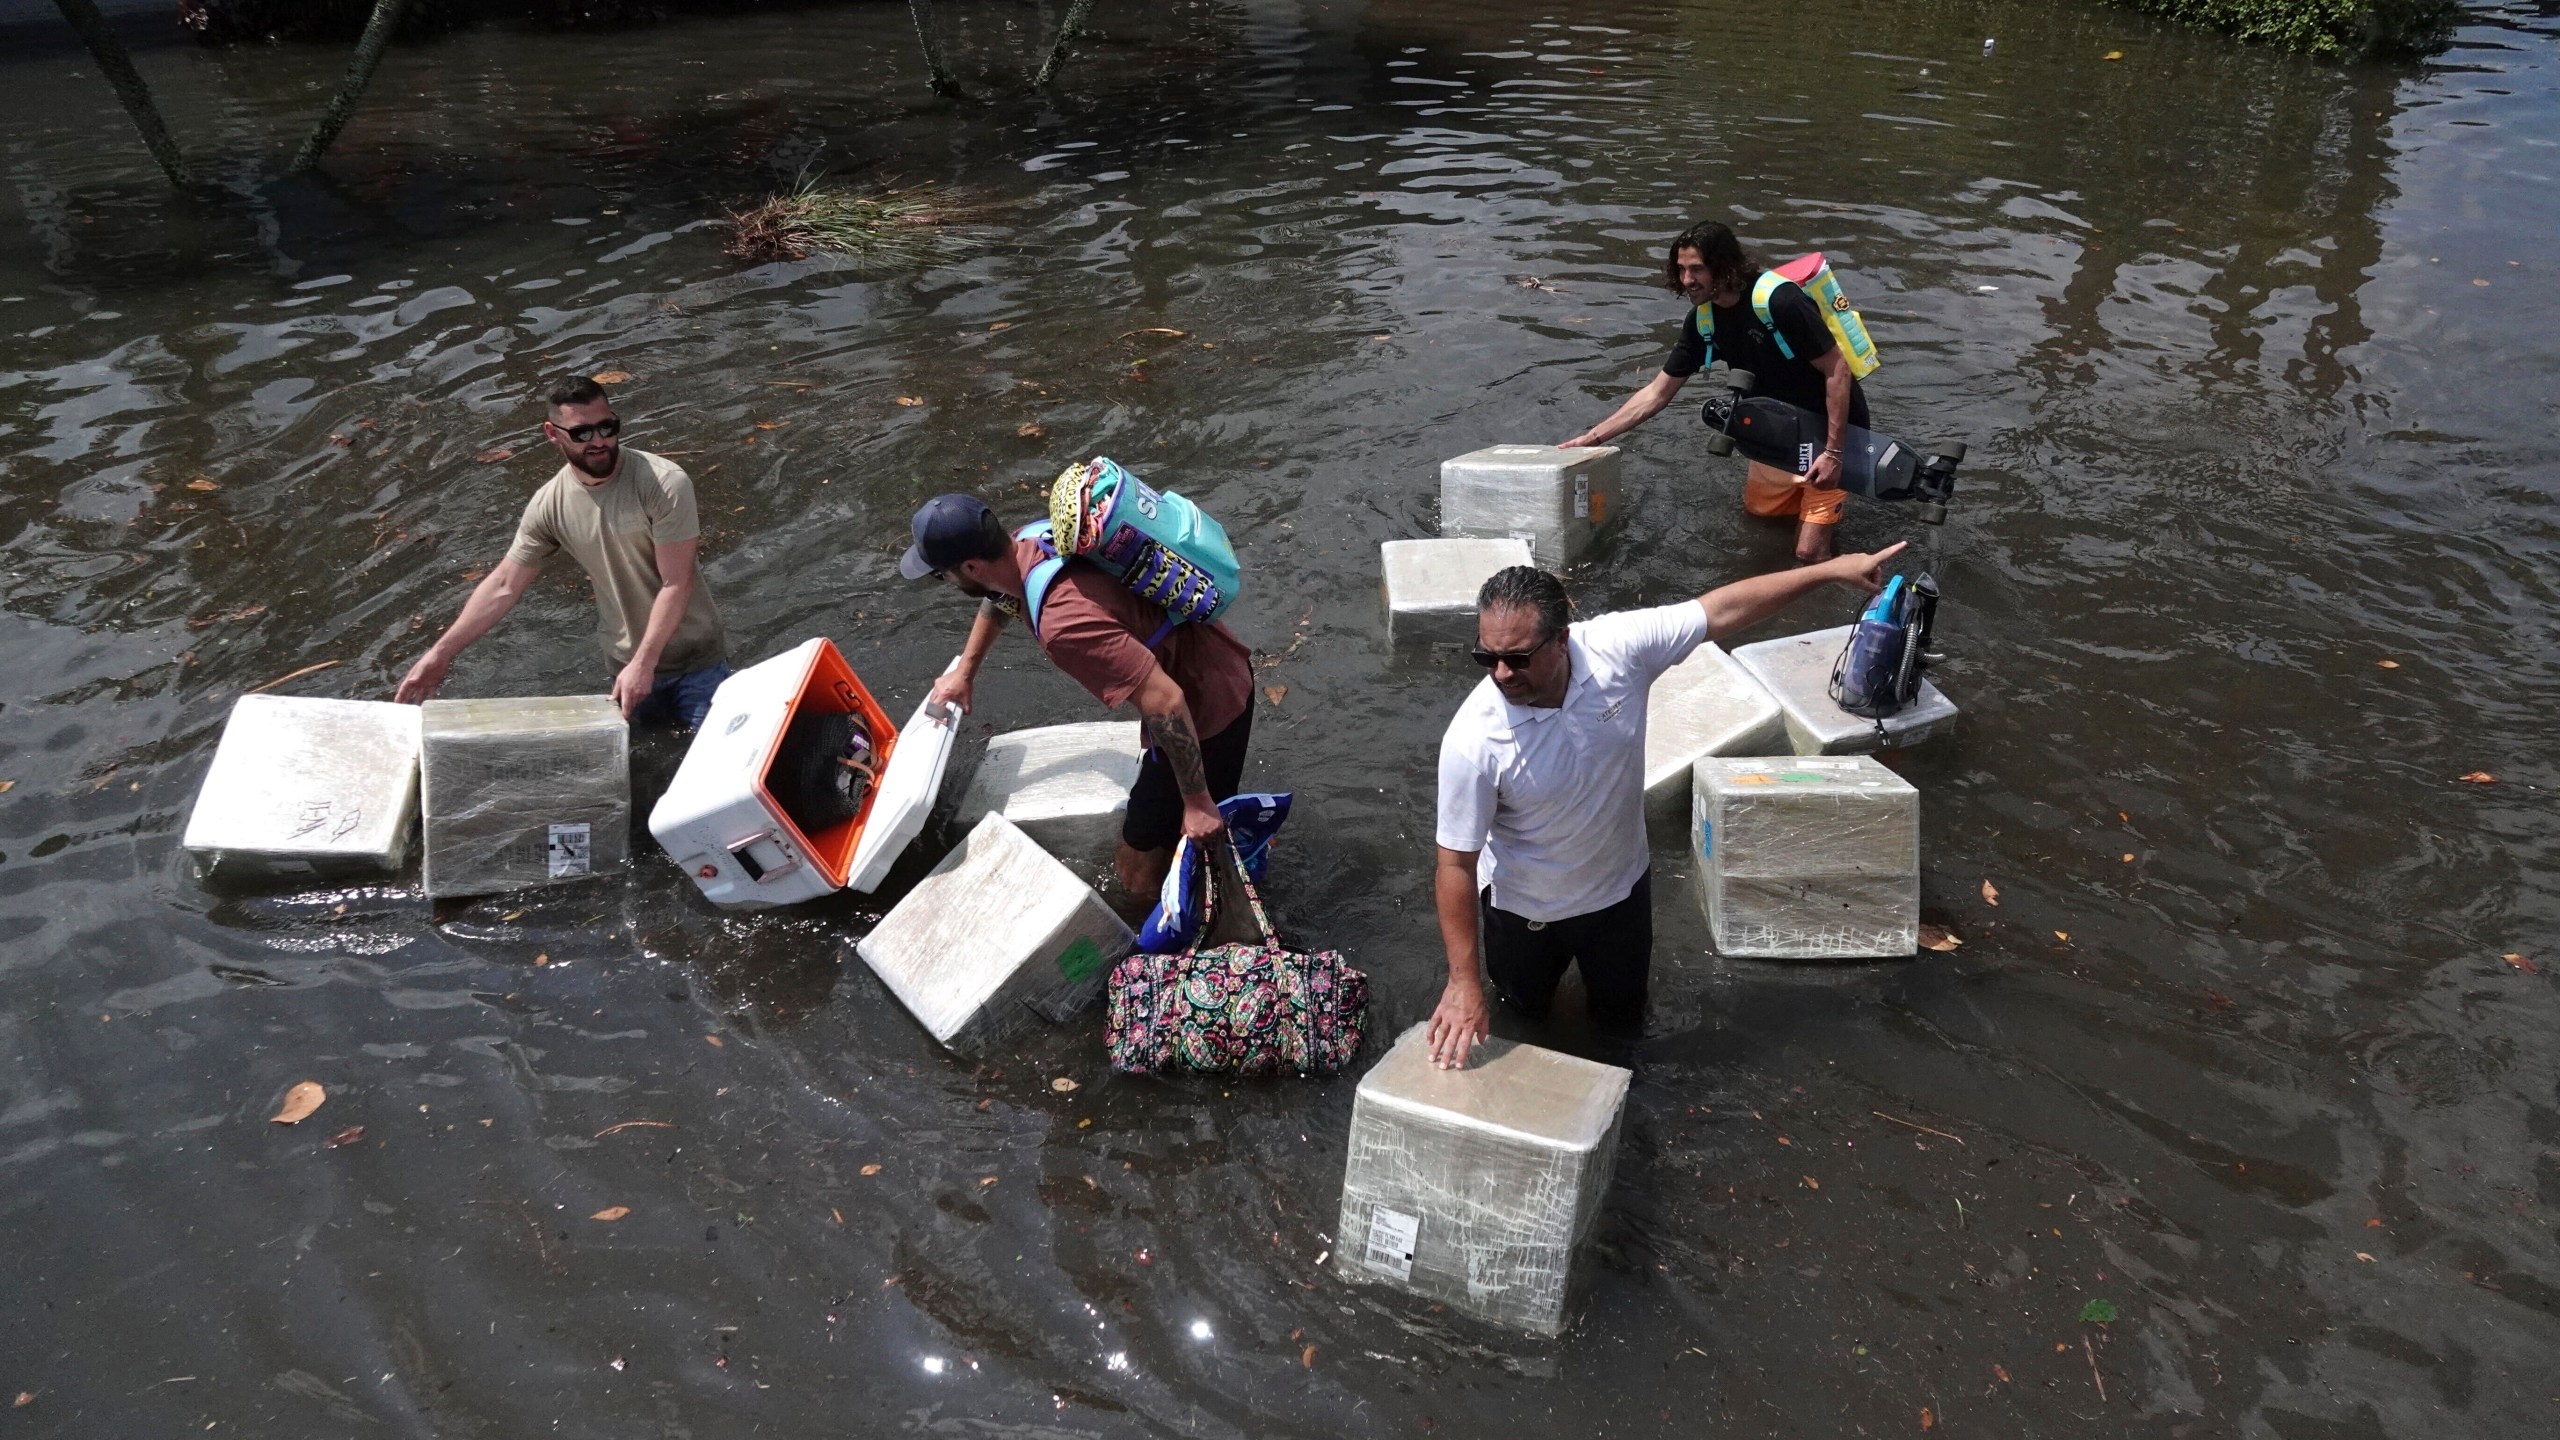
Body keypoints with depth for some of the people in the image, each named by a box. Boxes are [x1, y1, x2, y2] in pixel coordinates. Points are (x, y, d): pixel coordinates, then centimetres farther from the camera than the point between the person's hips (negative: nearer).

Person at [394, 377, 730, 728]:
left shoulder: (665, 483, -21)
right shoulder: (549, 505, -8)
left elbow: (676, 584, -21)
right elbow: (504, 586, 0)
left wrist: (643, 663, -25)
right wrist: (440, 653, -3)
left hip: (696, 662, -3)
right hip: (628, 665, 3)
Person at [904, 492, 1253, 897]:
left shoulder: (1063, 621, -37)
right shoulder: (1029, 544, -7)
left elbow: (1165, 701, -37)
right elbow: (998, 596, 18)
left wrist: (1198, 802, -27)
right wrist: (964, 672, 30)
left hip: (1208, 707, -9)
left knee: (1139, 872, 3)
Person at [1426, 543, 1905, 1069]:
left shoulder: (1617, 648, -30)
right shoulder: (1474, 740, -36)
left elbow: (1721, 609, -16)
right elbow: (1456, 864, -27)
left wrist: (1830, 569, -11)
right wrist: (1464, 982, -25)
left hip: (1619, 887, 2)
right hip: (1525, 906, -2)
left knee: (1622, 1018, 24)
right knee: (1526, 1004, 26)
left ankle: (1601, 962, 54)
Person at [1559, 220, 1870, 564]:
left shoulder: (1779, 300, -29)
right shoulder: (1703, 319, -6)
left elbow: (1837, 370, -25)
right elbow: (1656, 394, -1)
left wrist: (1833, 452, -28)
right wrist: (1590, 438, -6)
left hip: (1832, 427, -7)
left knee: (1809, 554, -7)